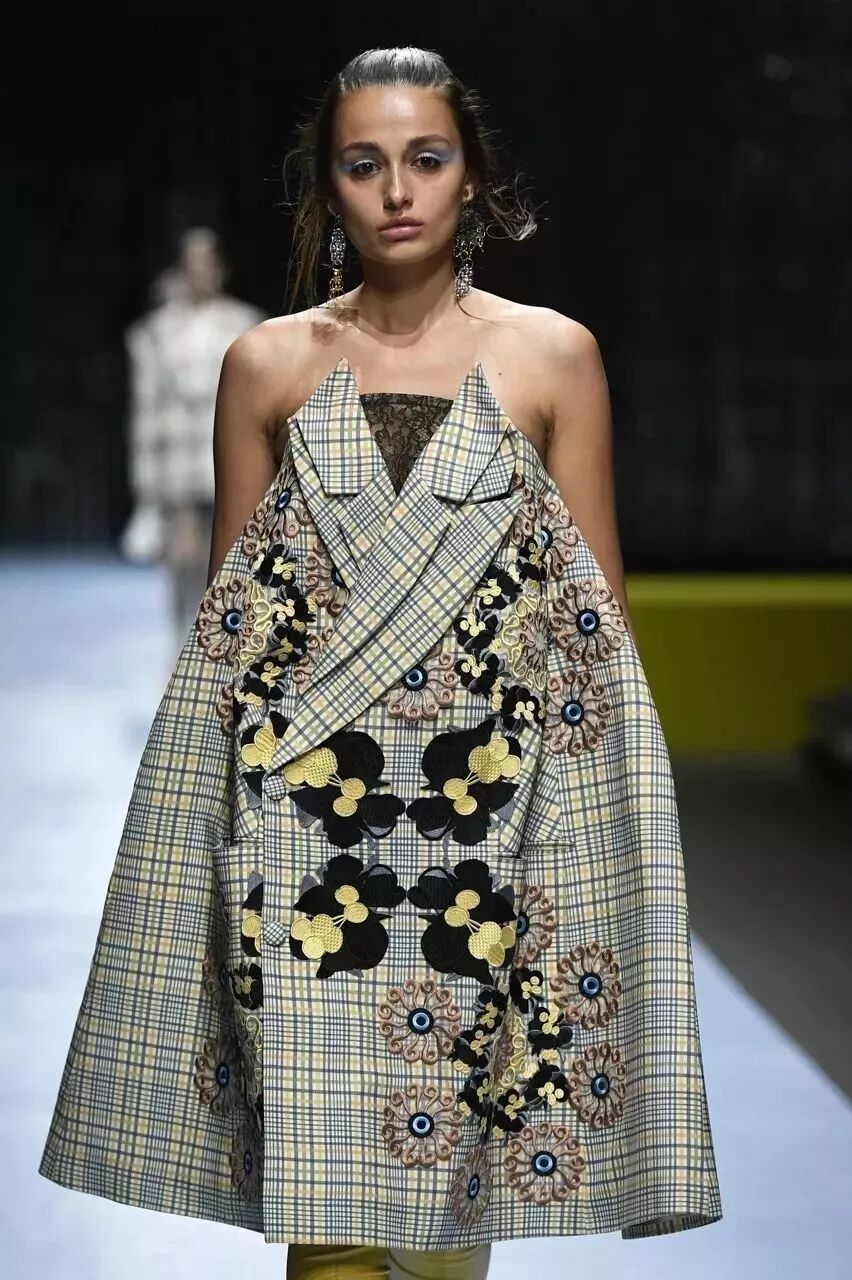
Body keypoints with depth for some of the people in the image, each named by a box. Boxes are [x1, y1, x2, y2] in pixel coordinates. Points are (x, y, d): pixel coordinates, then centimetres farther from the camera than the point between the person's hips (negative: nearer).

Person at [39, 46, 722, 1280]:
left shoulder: (555, 355, 4)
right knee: (319, 1174, -3)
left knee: (468, 1146, 2)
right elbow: (228, 611, 11)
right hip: (304, 808, 0)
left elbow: (599, 609, 6)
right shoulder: (269, 363, 7)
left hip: (491, 802, 0)